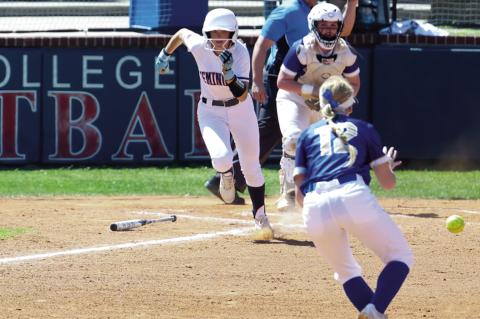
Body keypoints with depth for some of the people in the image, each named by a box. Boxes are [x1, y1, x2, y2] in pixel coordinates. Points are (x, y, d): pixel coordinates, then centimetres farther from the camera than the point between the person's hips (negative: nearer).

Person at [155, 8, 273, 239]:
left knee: (251, 166, 6)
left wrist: (228, 72, -44)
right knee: (221, 158, -25)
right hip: (210, 111, 0)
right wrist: (165, 54, 17)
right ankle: (226, 175, 14)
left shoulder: (240, 52, -24)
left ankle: (260, 216, 29)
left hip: (240, 109, 0)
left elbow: (242, 95, -29)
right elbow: (182, 33, 5)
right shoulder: (199, 46, -20)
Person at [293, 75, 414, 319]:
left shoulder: (308, 134, 27)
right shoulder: (364, 129, 24)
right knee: (400, 257, 10)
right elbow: (388, 182, 22)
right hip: (353, 197, -2)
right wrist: (389, 165, 45)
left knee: (346, 272, 22)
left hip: (314, 208, 3)